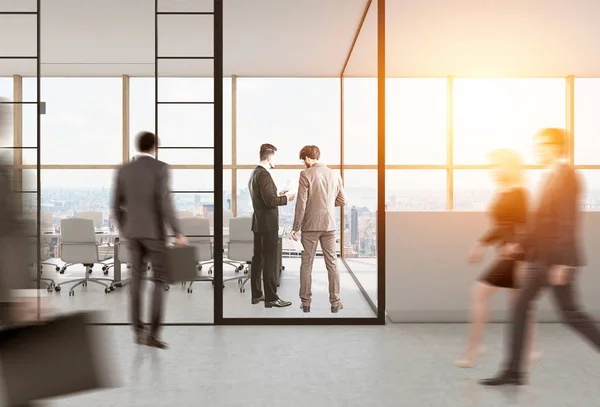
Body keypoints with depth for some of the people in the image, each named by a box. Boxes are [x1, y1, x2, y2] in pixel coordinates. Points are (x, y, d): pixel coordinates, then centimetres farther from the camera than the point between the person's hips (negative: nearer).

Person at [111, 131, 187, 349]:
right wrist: (178, 233, -14)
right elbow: (165, 203, -18)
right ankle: (153, 334, -6)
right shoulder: (160, 168, -10)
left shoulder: (124, 170, 6)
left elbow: (116, 206, 7)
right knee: (159, 281, 1)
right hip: (154, 231, -5)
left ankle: (138, 332, 14)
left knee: (136, 281, 12)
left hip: (133, 232, 5)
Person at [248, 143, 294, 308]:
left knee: (258, 259, 13)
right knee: (270, 261, -6)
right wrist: (286, 198, -10)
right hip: (268, 224, -10)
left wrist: (278, 195, 15)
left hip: (259, 223, 10)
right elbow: (270, 201, -24)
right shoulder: (264, 174, -17)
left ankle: (256, 294, 20)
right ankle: (271, 298, -1)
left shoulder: (254, 173, 14)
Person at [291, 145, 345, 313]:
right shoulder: (334, 175, 5)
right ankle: (335, 302, 12)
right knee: (332, 264, 9)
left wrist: (295, 227, -5)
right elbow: (342, 201, 10)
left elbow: (301, 203, -12)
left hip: (310, 225, -3)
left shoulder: (306, 174, -9)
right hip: (329, 225, 3)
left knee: (306, 264, 7)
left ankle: (306, 302, 12)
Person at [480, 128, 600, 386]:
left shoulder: (566, 175, -13)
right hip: (541, 258, 9)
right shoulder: (550, 176, 14)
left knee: (570, 314, 1)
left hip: (557, 259, -9)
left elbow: (568, 222, -19)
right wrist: (521, 245, 16)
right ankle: (513, 371, 13)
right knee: (520, 308, 7)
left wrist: (562, 263, -22)